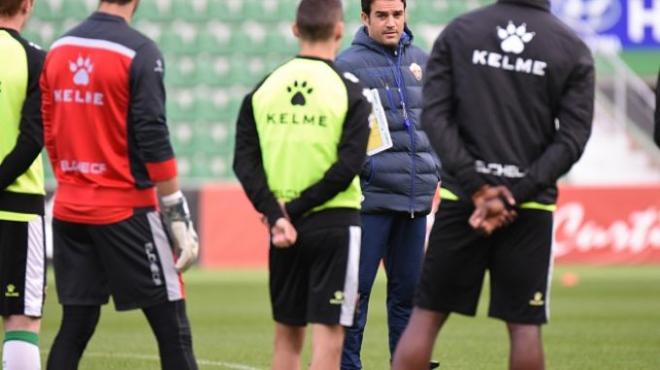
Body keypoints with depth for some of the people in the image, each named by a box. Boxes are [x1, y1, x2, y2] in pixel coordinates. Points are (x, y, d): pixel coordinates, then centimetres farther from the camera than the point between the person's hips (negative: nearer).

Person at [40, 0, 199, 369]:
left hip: (69, 211, 6)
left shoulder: (58, 50, 8)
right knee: (172, 328, -2)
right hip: (125, 210, -6)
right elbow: (153, 140, -14)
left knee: (75, 326, 9)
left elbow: (50, 135, 12)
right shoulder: (139, 52, -11)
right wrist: (178, 214, -10)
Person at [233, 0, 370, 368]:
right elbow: (347, 167, -15)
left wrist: (276, 215, -8)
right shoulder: (349, 91, -7)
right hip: (334, 222, -4)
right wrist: (296, 209, -10)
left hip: (284, 228, 4)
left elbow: (245, 162, -2)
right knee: (328, 334, -4)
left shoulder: (265, 88, 4)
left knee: (287, 335, 14)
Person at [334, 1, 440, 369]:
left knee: (409, 289, 10)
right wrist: (359, 166, -14)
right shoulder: (349, 65, -4)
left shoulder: (422, 61, 13)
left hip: (417, 197, 5)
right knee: (357, 289, -5)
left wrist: (435, 170, 12)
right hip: (371, 197, -5)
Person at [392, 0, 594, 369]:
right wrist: (515, 196, -10)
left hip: (460, 199, 1)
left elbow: (435, 116, -5)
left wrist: (479, 188, -9)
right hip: (530, 208, -1)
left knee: (426, 314, 6)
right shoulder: (574, 49, 1)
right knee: (525, 324, 3)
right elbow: (571, 140, -6)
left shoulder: (458, 33, 3)